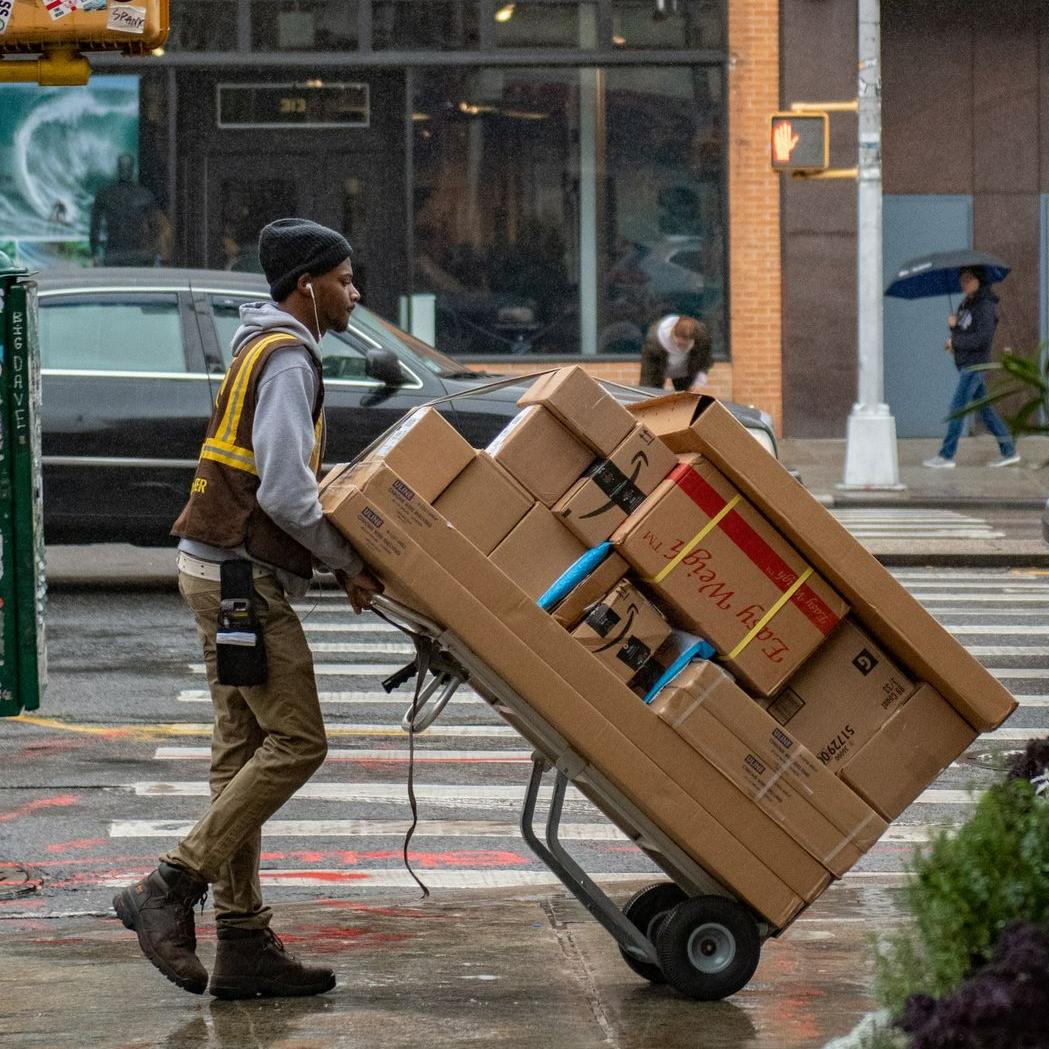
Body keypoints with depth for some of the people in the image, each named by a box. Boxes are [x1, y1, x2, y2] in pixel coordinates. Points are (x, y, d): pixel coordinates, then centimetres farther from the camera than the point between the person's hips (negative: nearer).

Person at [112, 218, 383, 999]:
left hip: (226, 570, 10)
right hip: (243, 575, -10)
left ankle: (244, 942, 9)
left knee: (246, 750, 8)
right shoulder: (288, 358, -13)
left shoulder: (267, 351, 20)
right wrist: (348, 563, -11)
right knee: (297, 741, -10)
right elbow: (286, 492, -22)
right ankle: (170, 890, -11)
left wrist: (341, 558, 10)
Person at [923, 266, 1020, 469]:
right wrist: (953, 325, -5)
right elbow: (960, 333, 18)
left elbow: (984, 338, -22)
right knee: (984, 409, 11)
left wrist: (956, 342, -14)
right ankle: (1009, 452, 16)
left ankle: (946, 456, -8)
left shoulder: (986, 306, -13)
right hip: (965, 364, 9)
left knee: (957, 408, -9)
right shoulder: (965, 304, 14)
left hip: (975, 363, -9)